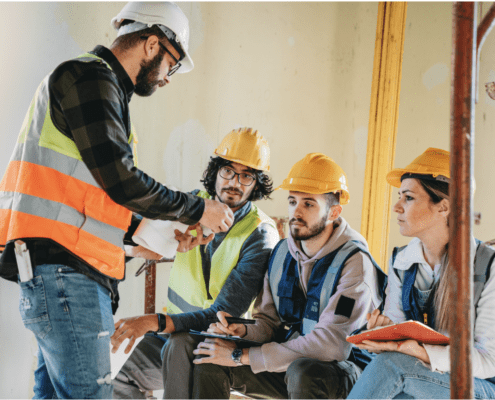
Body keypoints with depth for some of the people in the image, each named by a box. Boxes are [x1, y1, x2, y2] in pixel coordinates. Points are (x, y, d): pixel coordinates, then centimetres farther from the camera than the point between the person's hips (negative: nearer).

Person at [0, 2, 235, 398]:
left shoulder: (102, 85, 25)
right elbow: (120, 180, -15)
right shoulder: (90, 77, -8)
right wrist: (197, 210, -4)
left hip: (61, 271, 11)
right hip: (62, 266, -11)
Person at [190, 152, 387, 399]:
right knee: (208, 355, -11)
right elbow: (269, 322, 12)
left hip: (340, 371, -6)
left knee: (302, 372, -39)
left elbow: (331, 344, -27)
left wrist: (243, 356, -24)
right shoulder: (282, 252, 5)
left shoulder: (354, 261, -19)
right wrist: (242, 331, -15)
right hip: (289, 359, 6)